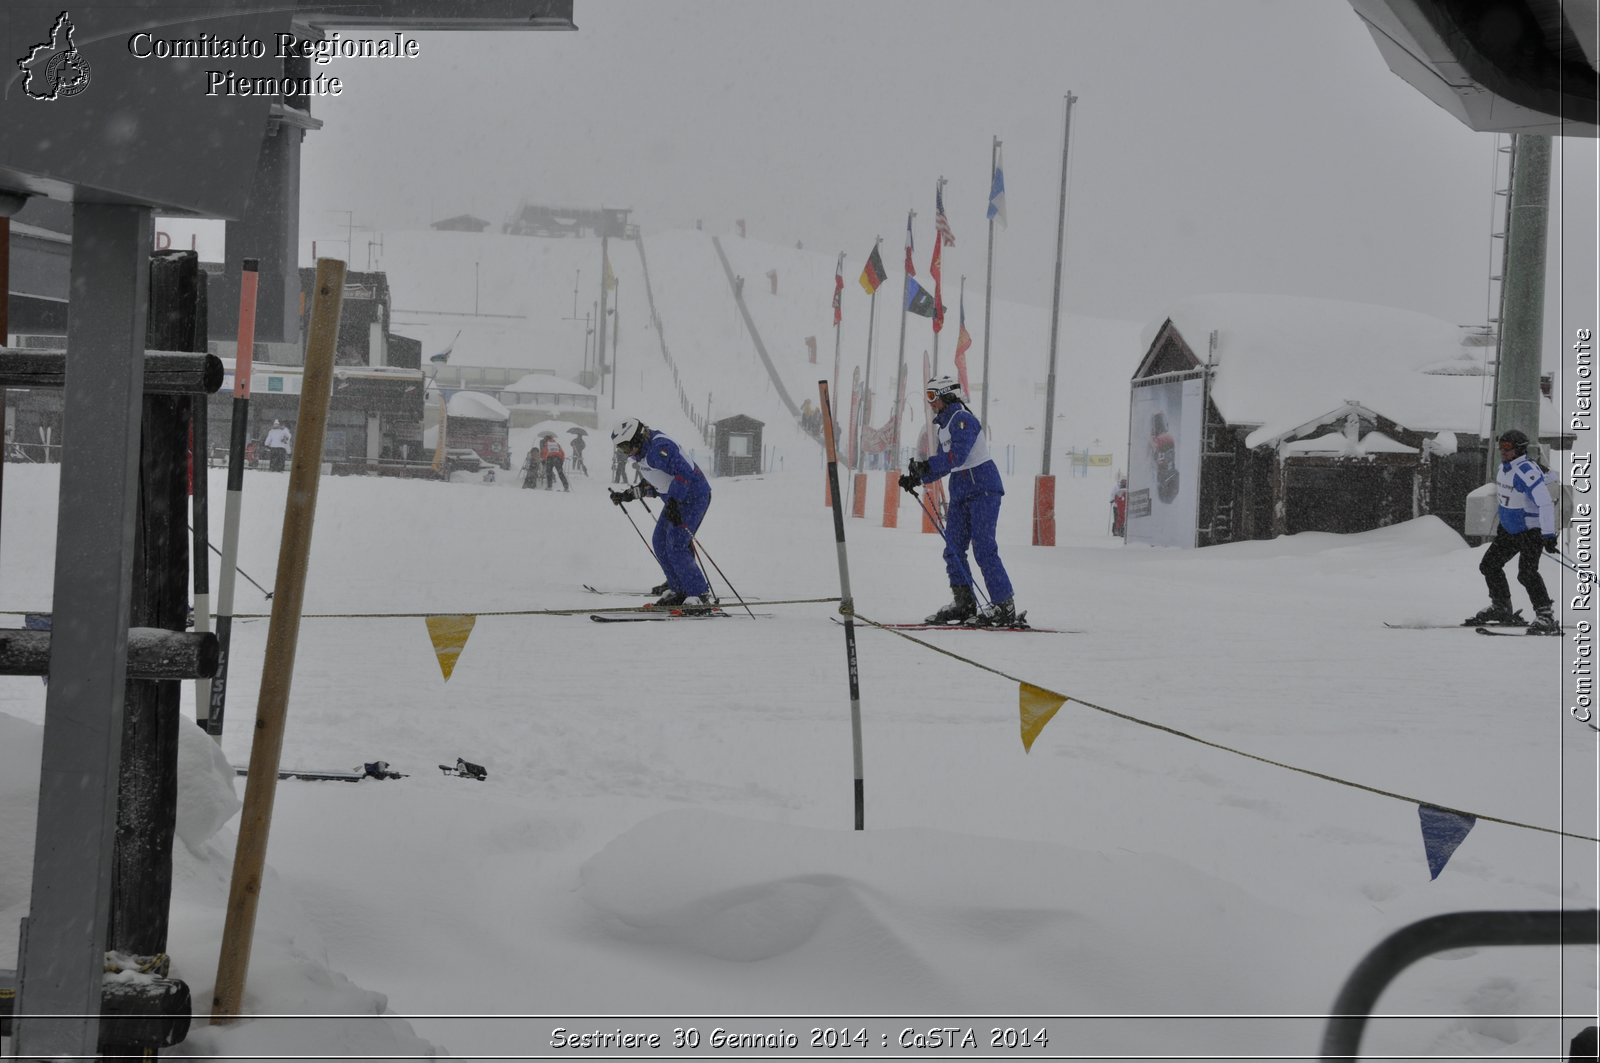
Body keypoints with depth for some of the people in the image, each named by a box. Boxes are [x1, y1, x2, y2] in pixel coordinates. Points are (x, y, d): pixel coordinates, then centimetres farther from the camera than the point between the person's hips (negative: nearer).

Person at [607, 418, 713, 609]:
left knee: (676, 546, -16)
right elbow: (651, 486, 22)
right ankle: (679, 590, 18)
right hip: (676, 499, 11)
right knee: (660, 543, 11)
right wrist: (627, 494, 14)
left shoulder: (659, 448, -22)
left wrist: (674, 502, -34)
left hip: (694, 496, -11)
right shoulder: (642, 455, 12)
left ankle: (700, 595, -13)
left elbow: (683, 473, -30)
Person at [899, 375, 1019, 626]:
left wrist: (927, 466, -34)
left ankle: (1004, 606, -11)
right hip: (960, 491, 10)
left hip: (983, 488, -10)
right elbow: (944, 462, 21)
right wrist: (916, 479, 10)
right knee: (953, 548, 6)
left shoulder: (962, 420, -14)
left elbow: (956, 456, -26)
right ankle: (964, 603, 12)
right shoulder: (945, 425, 16)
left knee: (983, 549, -13)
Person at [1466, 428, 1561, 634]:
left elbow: (1545, 503, -30)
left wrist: (1548, 535, -34)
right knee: (1489, 565, 14)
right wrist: (1501, 524, 29)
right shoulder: (1504, 468, 6)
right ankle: (1501, 609, 30)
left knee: (1526, 573, -21)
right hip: (1510, 529, 10)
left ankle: (1546, 618, -17)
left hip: (1532, 531, -10)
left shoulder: (1526, 471, -25)